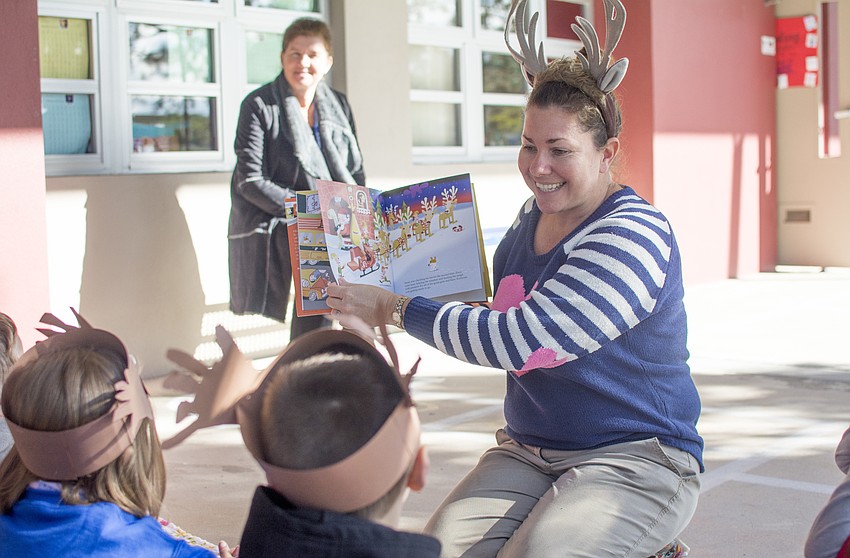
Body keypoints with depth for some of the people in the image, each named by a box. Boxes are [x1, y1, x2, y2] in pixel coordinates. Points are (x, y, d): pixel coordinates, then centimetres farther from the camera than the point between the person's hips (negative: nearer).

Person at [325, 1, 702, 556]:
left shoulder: (632, 235, -17)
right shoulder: (530, 219, 8)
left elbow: (517, 341, -24)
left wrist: (395, 309, -15)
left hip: (635, 461, -6)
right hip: (526, 452, 6)